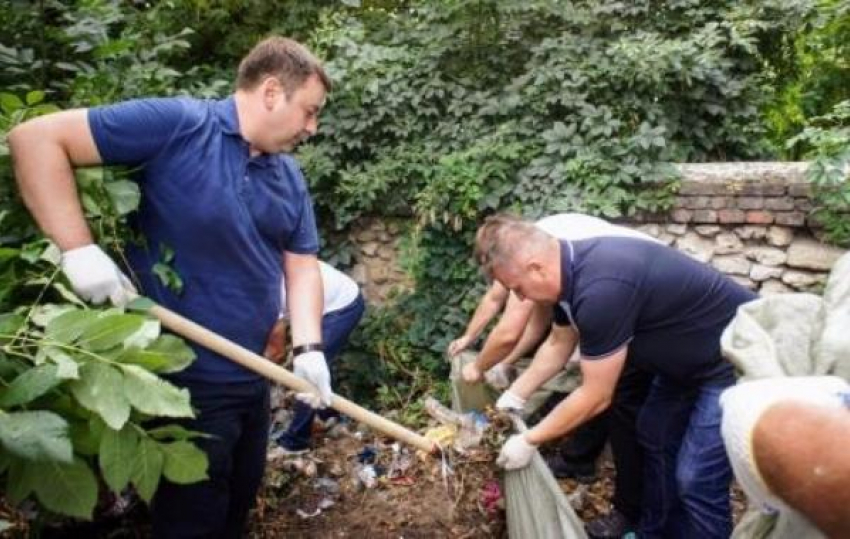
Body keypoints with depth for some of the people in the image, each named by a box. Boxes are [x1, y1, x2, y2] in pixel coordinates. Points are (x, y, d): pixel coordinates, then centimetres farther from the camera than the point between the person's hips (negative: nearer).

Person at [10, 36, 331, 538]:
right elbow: (35, 139, -18)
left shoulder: (290, 177, 5)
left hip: (252, 376, 7)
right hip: (183, 379, -7)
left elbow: (303, 267, 6)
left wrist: (308, 348, -8)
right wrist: (79, 248, -25)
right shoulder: (176, 124, -17)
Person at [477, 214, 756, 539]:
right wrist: (514, 396, 11)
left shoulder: (600, 288, -35)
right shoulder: (570, 268, -6)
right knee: (655, 438, 17)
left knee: (697, 479, -8)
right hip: (689, 354, 10)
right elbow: (558, 344, 12)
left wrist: (529, 441, -14)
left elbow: (596, 397, -25)